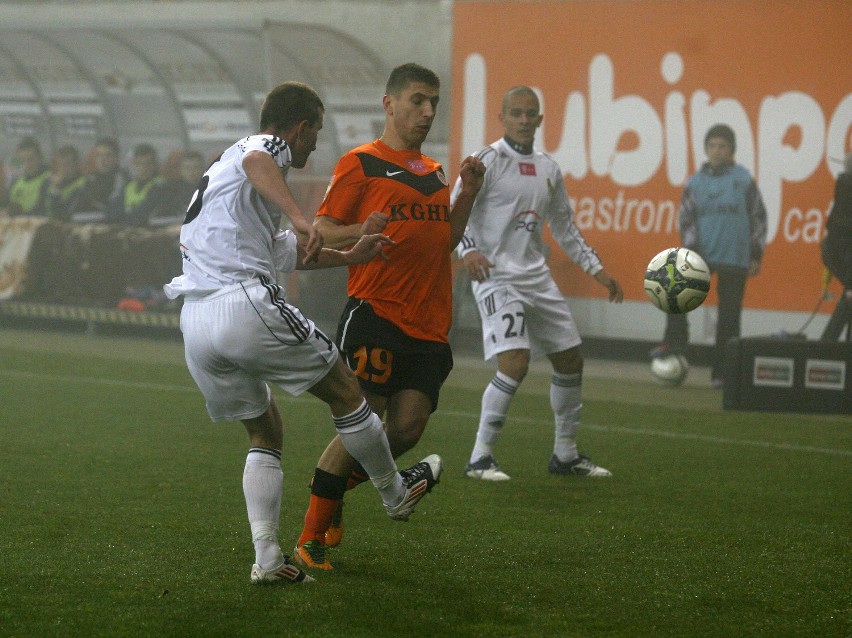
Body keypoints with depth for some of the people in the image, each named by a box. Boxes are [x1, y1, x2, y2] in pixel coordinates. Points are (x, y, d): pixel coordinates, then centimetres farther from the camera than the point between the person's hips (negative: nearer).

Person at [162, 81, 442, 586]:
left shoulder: (224, 165, 32)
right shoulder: (268, 147, 2)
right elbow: (256, 163, -26)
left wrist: (348, 257, 44)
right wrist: (301, 218, -38)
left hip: (195, 321, 9)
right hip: (246, 303, -9)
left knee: (265, 432, 19)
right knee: (344, 389, 12)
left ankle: (267, 558, 7)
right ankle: (397, 492, 27)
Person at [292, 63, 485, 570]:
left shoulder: (434, 172, 20)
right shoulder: (361, 164, 0)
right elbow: (322, 230, -2)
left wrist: (467, 194, 10)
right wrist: (361, 231, -23)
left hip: (429, 326, 6)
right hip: (375, 314, -6)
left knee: (407, 429, -4)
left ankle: (334, 489, 20)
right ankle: (311, 537, -1)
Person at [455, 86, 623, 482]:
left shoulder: (549, 169, 13)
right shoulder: (488, 160, -8)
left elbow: (564, 228, 23)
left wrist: (597, 270, 20)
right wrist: (468, 250, -30)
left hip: (537, 277, 8)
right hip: (496, 275, -8)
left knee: (570, 360, 11)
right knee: (515, 364, -22)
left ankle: (566, 454, 26)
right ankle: (480, 458, -12)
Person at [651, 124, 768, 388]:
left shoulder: (743, 179, 1)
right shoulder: (696, 182, 7)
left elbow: (758, 217, 4)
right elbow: (686, 218, 5)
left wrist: (756, 255, 1)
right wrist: (691, 250, -9)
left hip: (735, 259, -2)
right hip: (703, 254, 2)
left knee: (728, 317, -1)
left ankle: (721, 371, 6)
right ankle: (675, 341, -7)